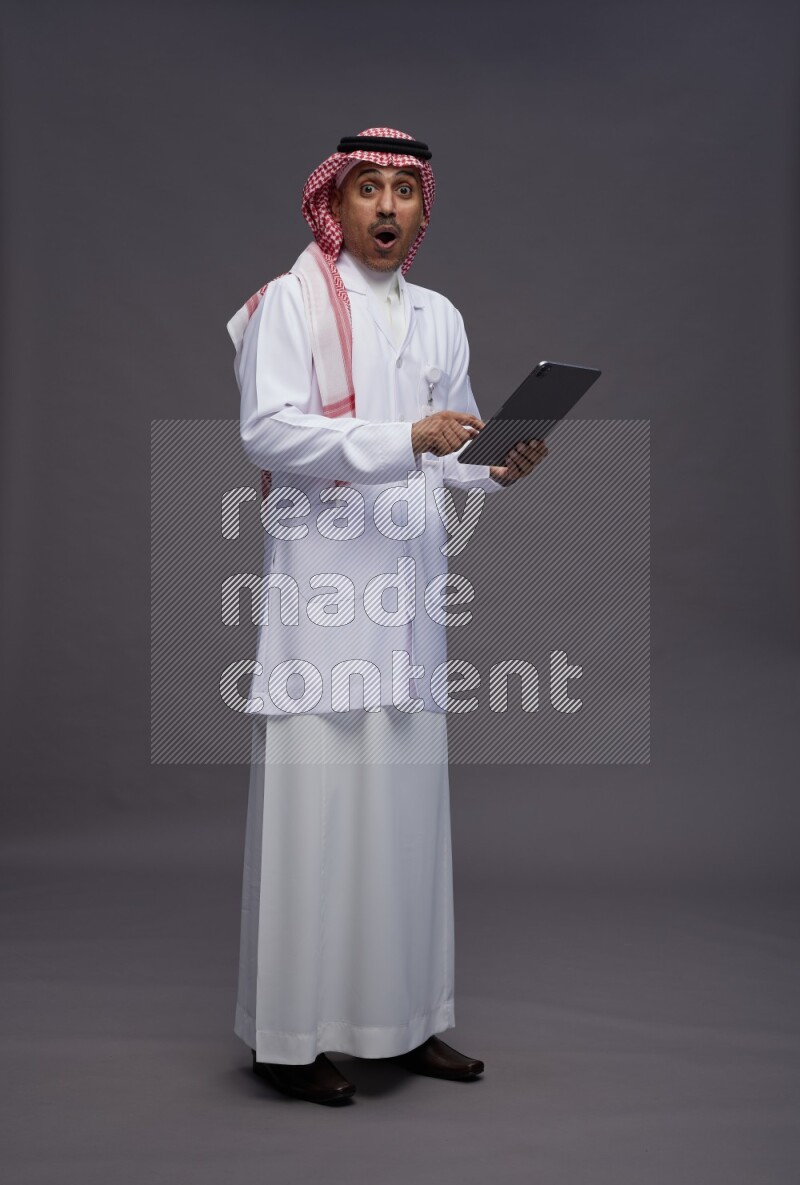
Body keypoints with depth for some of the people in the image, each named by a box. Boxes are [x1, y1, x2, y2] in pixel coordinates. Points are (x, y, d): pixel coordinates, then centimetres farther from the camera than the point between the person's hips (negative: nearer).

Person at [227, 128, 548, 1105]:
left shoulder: (439, 318, 18)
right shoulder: (291, 301, -1)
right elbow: (266, 429, -13)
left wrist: (498, 467, -3)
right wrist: (404, 439, -21)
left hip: (409, 582, 6)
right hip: (320, 577, -6)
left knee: (408, 795, 8)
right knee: (315, 796, -5)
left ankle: (406, 1019, 19)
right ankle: (291, 1033, 6)